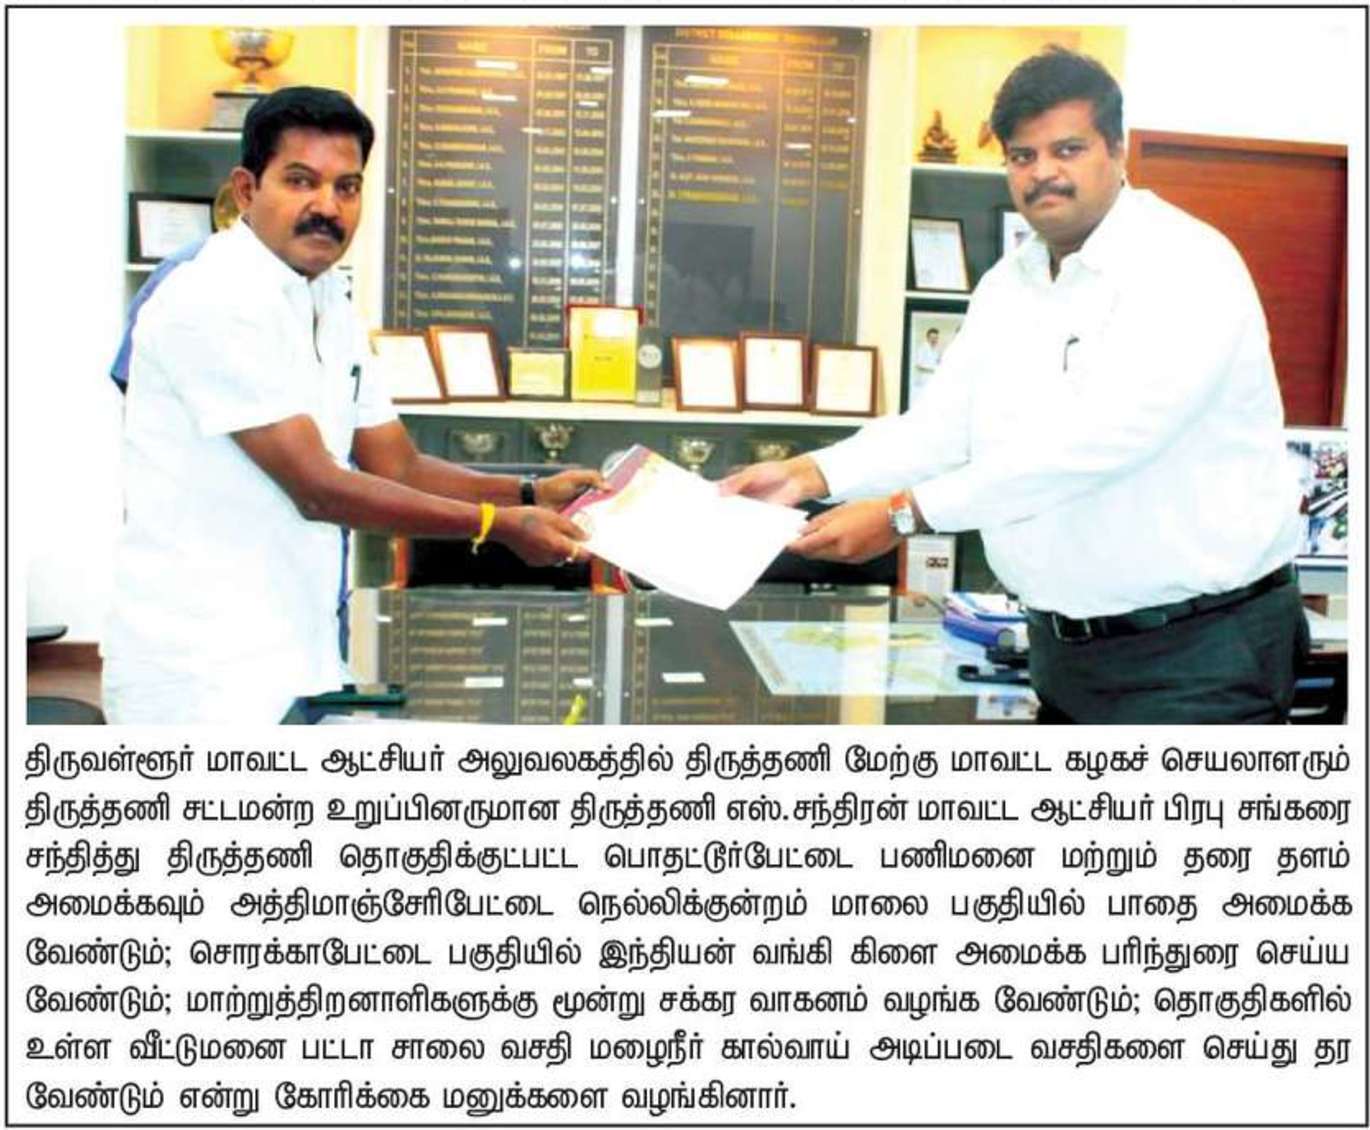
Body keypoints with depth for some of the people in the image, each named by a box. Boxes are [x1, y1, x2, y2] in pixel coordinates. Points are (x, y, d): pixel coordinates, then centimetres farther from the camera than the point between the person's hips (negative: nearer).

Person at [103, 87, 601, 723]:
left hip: (300, 657, 8)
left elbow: (398, 467, 11)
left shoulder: (330, 305, 11)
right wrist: (496, 524, -16)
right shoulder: (216, 298, -16)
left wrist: (532, 496, -2)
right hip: (203, 666, -8)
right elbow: (318, 488, -20)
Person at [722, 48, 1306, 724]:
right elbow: (942, 427, 7)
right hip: (1066, 644, 7)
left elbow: (1098, 440, -27)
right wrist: (810, 475, -9)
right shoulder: (1006, 287, 9)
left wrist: (904, 514, -28)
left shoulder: (1183, 266, -15)